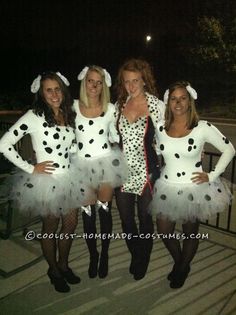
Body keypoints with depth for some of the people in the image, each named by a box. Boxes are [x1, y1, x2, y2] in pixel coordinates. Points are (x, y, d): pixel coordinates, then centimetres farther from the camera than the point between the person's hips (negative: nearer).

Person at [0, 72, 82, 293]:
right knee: (51, 227, 11)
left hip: (68, 179, 6)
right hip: (46, 181, -6)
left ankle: (63, 264, 38)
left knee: (71, 223, 15)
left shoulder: (68, 115, 5)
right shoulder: (34, 116, -14)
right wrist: (30, 168, -15)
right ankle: (53, 270, 33)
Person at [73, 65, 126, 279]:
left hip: (105, 163, 0)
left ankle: (104, 255, 26)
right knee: (88, 214, 6)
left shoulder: (110, 109, 0)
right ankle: (93, 255, 27)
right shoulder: (73, 107, -2)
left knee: (105, 211, 6)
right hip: (83, 165, 0)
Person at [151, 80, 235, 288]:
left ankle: (183, 269, 42)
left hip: (194, 189, -3)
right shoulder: (160, 128, -3)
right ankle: (178, 262, 43)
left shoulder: (202, 128, -13)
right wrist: (156, 170, 4)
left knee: (190, 233, 14)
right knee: (164, 233, 12)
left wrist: (212, 176, -10)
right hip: (167, 189, 3)